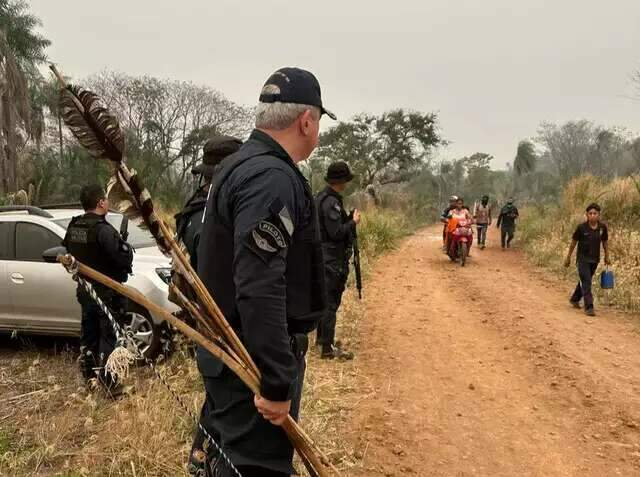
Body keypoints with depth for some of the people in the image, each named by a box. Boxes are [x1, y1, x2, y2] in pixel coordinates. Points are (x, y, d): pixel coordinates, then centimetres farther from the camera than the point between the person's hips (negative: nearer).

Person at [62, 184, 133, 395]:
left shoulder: (73, 227, 3)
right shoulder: (103, 229, -24)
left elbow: (70, 252, 13)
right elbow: (125, 259, -24)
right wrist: (126, 246, -4)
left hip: (85, 290, 8)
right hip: (107, 293, -8)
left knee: (88, 334, 19)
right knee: (110, 337, 1)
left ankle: (90, 377, 32)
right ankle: (109, 383, 5)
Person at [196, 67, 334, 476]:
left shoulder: (241, 165, 12)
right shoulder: (272, 178, -21)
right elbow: (260, 289, -29)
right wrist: (276, 383, -26)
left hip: (233, 353, 10)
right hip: (255, 362, -10)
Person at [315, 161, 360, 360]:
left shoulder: (320, 197, 12)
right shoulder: (331, 202, -19)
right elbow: (336, 233, -23)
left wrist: (348, 219, 12)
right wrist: (353, 222, -10)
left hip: (323, 257, 10)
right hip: (332, 260, -10)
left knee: (326, 299, 19)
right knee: (331, 302, -6)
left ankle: (322, 337, 32)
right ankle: (328, 347, -1)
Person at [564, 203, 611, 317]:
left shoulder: (603, 227, -6)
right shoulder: (581, 228, -14)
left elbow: (605, 242, 10)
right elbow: (573, 242, -3)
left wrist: (607, 257, 14)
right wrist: (568, 257, 2)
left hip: (595, 260, 4)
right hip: (583, 259, -4)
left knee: (585, 281, 18)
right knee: (586, 283, -9)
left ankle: (574, 299, 37)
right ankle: (589, 307, -8)